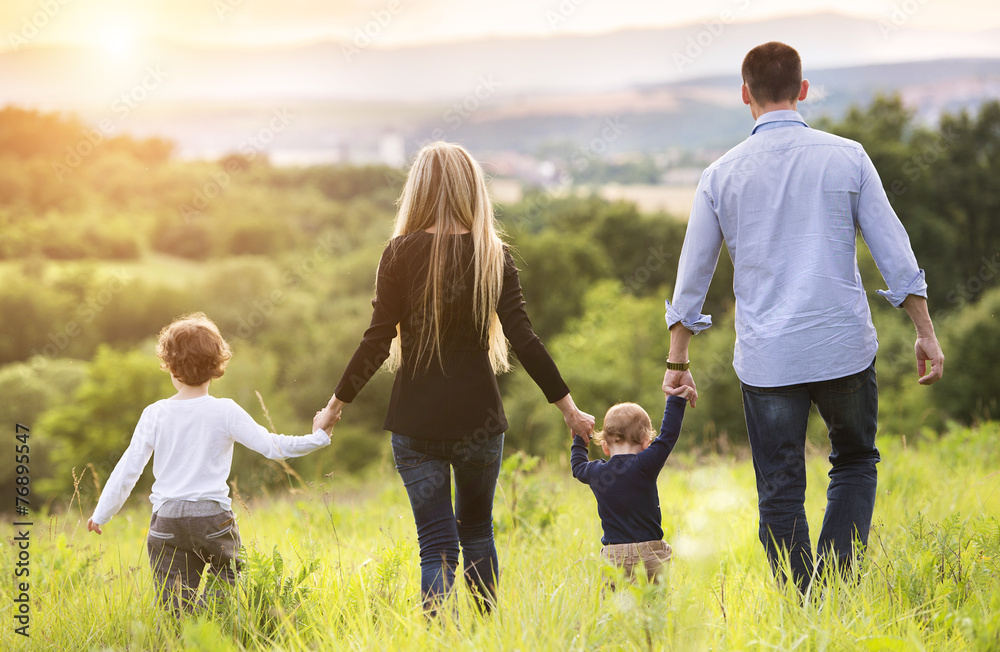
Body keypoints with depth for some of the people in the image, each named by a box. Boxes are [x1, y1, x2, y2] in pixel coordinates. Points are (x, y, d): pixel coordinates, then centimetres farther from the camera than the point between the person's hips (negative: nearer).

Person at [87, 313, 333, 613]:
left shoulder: (155, 414, 0)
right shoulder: (225, 412, -4)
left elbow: (128, 468, 2)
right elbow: (270, 445, -5)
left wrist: (102, 514, 12)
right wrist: (318, 438, 5)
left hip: (167, 520, 1)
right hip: (213, 515, -1)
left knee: (178, 606, 4)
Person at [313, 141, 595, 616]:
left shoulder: (402, 253, -6)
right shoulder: (492, 256, -3)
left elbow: (378, 340, -7)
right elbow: (523, 339, -6)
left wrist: (337, 402, 5)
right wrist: (568, 407, 0)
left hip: (415, 420, -1)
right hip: (477, 416, 1)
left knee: (436, 544, 2)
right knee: (477, 529, 22)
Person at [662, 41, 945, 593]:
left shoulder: (722, 175, 1)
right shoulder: (846, 158, -1)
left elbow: (692, 275, 7)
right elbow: (894, 253, 0)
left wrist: (677, 361, 17)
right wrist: (926, 333, 10)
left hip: (766, 359, 0)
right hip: (844, 346, 0)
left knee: (780, 495, 8)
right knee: (855, 463, 19)